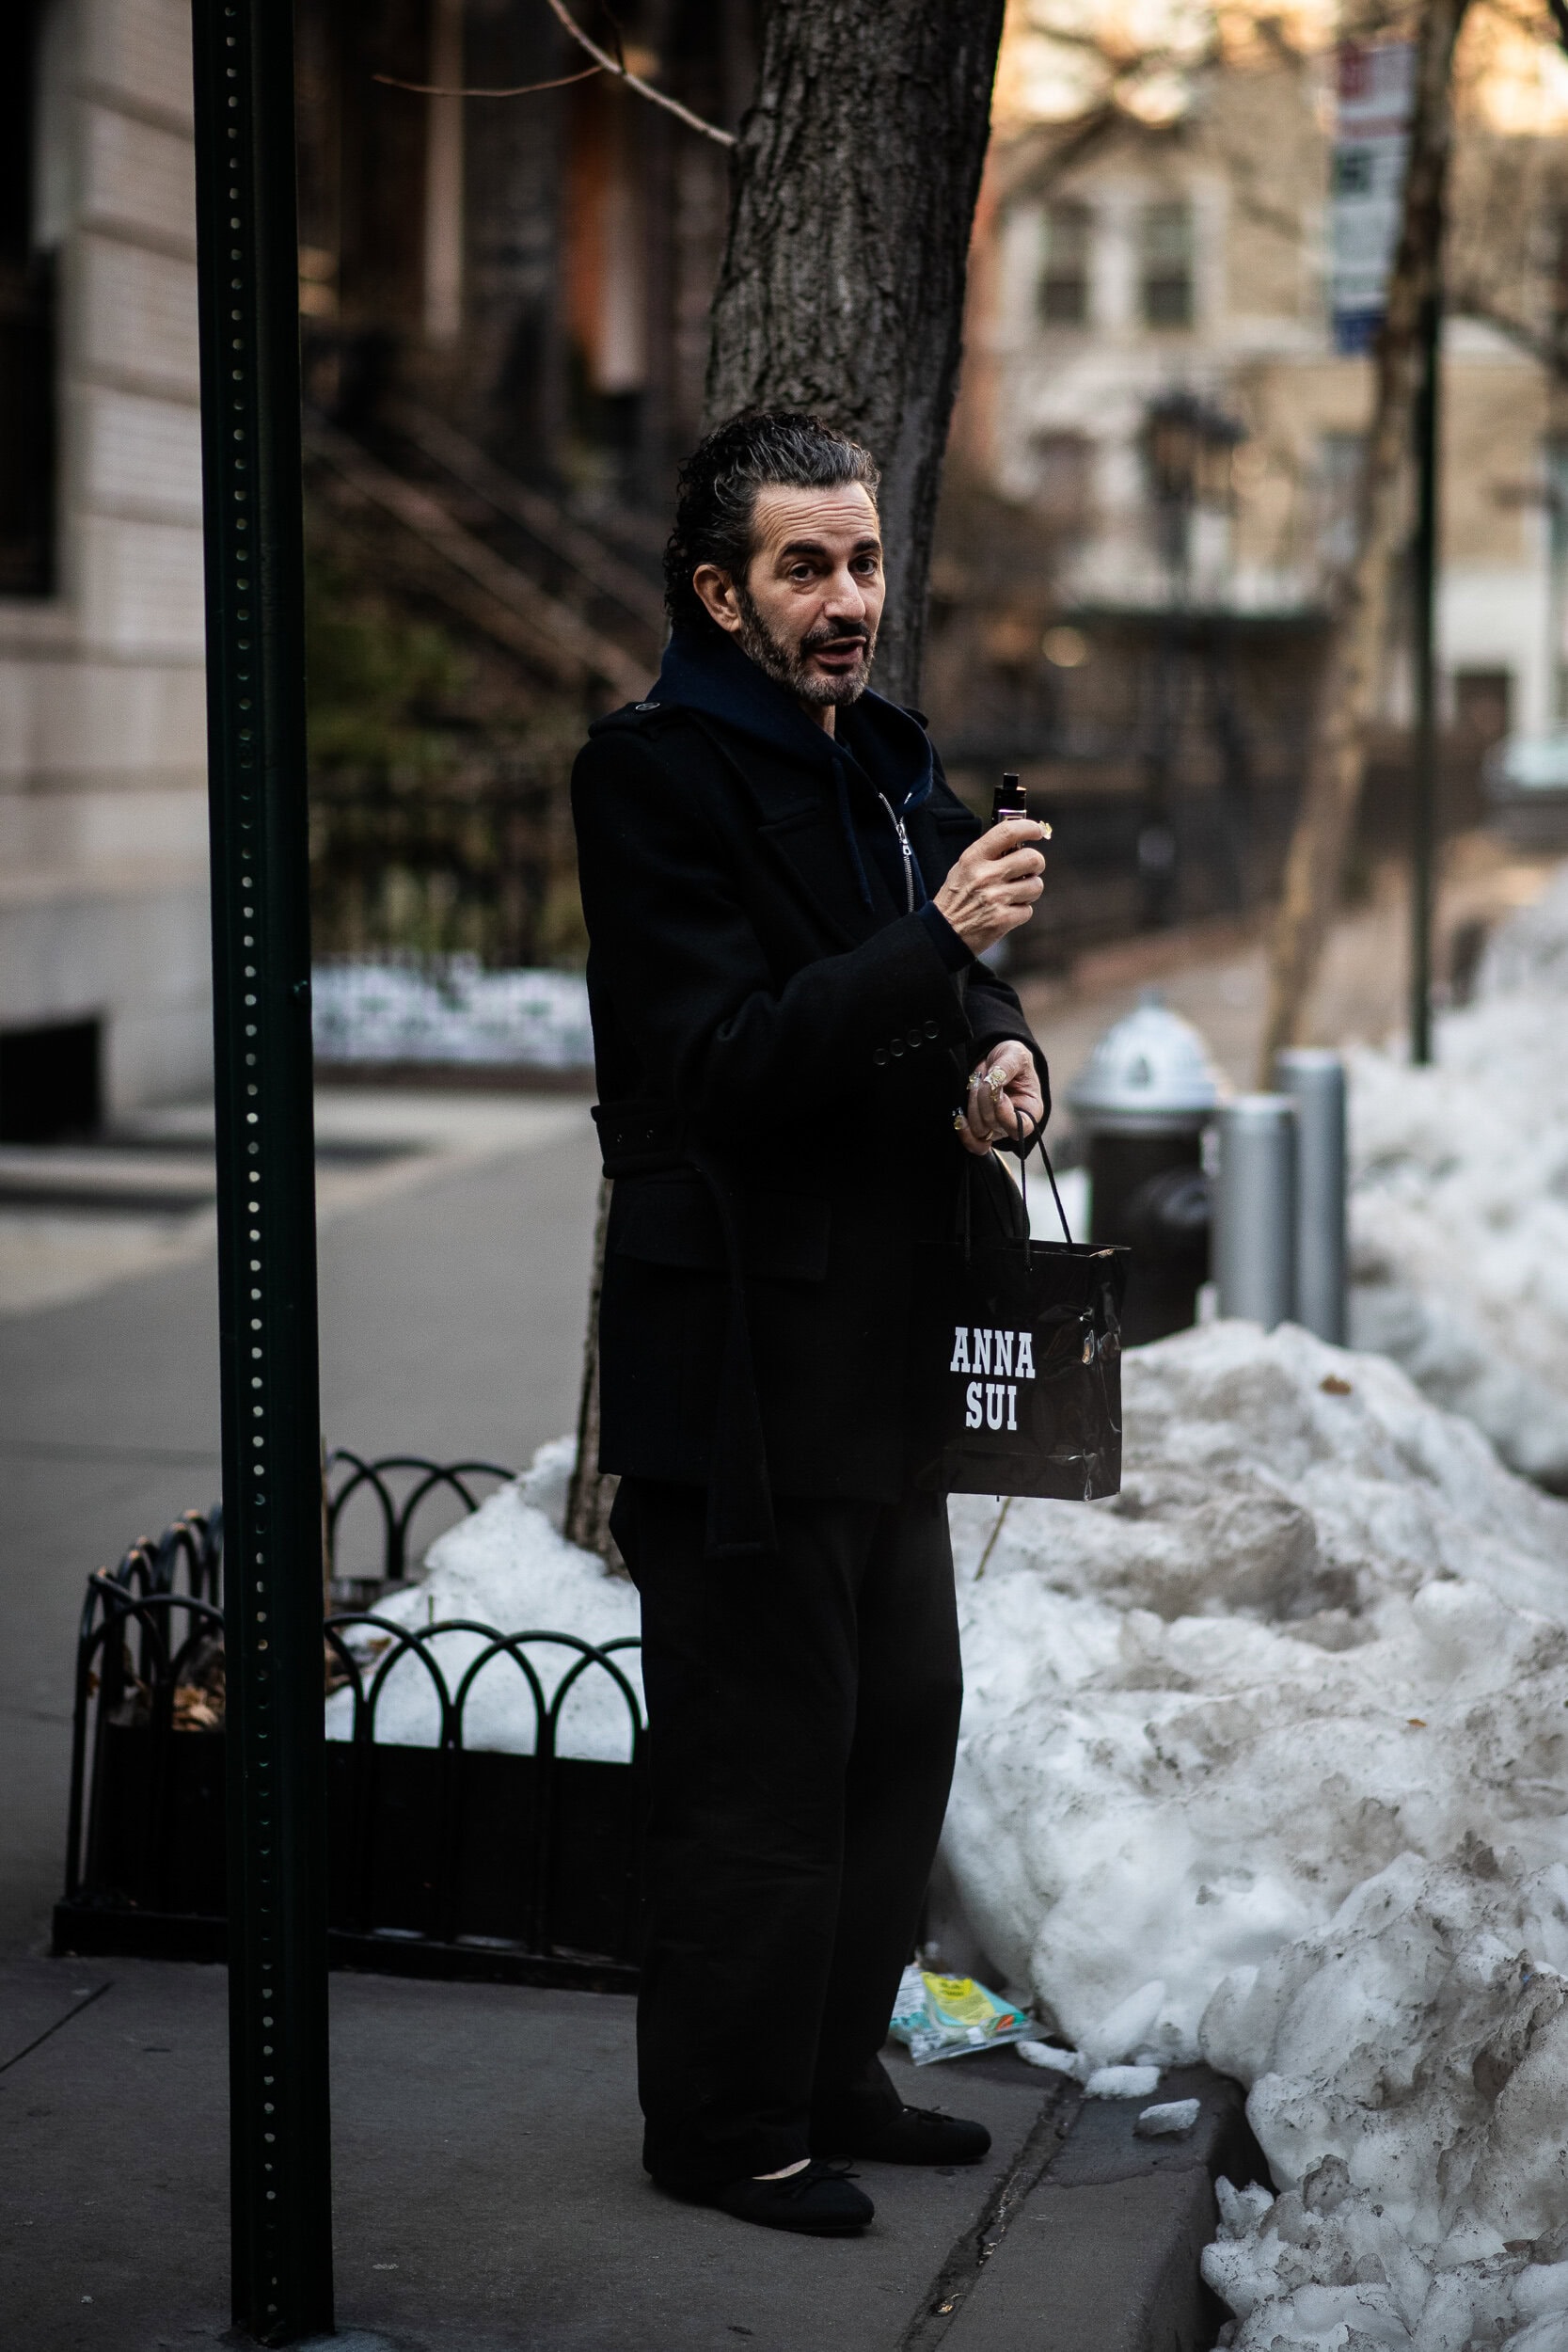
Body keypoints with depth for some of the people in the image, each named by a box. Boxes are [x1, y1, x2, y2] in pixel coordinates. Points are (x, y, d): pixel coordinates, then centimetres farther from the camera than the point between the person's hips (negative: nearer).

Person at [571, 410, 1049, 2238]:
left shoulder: (885, 765, 14)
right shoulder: (656, 775, -12)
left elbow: (948, 991, 24)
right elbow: (719, 1065, -20)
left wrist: (1000, 1054, 1)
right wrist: (939, 941, -29)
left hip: (884, 1345, 9)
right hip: (742, 1353, -9)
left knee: (901, 1730, 16)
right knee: (761, 1760, -1)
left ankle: (830, 2077, 30)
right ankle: (725, 2127, 14)